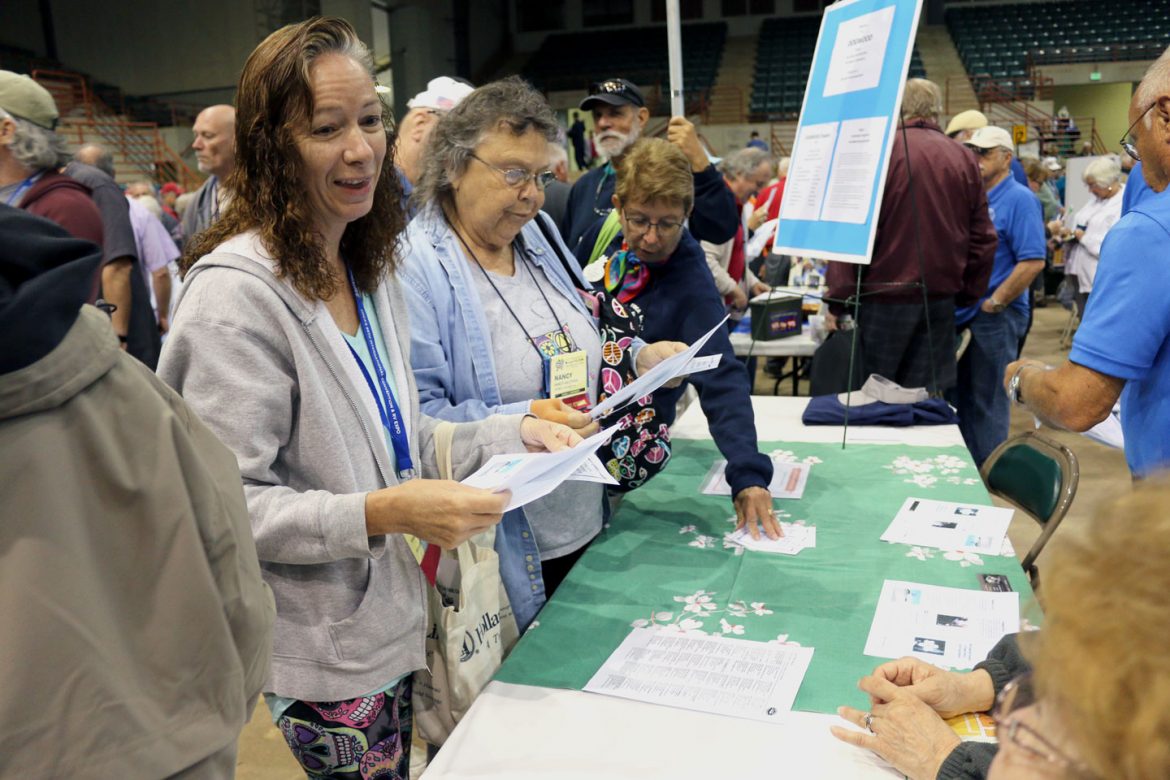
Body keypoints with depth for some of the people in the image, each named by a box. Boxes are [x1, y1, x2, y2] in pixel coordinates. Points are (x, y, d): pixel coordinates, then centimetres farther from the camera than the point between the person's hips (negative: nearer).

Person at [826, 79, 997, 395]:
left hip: (885, 298, -4)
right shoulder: (964, 159, 6)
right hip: (941, 300, 4)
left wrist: (838, 300, -8)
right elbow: (983, 237, 8)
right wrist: (967, 295, 18)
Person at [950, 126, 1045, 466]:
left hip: (995, 317, -8)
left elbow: (1033, 262, -18)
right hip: (960, 314, 8)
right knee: (958, 396, 14)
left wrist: (993, 304, -16)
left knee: (986, 403, 0)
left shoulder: (1019, 199, -10)